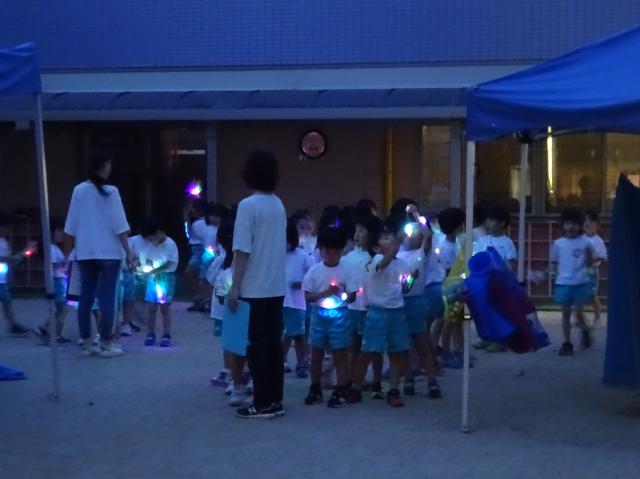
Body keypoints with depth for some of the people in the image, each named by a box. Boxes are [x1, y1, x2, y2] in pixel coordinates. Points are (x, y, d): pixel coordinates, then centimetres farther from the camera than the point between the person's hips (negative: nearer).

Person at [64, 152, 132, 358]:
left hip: (85, 253, 4)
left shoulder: (79, 191, 1)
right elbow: (120, 227, -10)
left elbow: (71, 227, 3)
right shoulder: (110, 192, -9)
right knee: (107, 298, 1)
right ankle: (105, 345, 2)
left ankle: (86, 344, 13)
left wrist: (68, 253, 11)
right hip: (109, 252, -4)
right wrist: (128, 253, -4)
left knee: (86, 297, 9)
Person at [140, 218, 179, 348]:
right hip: (153, 277, 5)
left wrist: (154, 271, -19)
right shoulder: (151, 245, 7)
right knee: (151, 307, 5)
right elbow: (148, 259, 13)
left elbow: (169, 264, -15)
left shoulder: (170, 244, -12)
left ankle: (166, 336, 3)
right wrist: (147, 267, -10)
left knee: (164, 307, -2)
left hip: (166, 277, -5)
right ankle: (150, 334, 12)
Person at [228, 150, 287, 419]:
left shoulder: (248, 205, -13)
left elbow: (242, 251, -15)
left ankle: (263, 404, 2)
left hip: (255, 288, -6)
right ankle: (275, 400, 15)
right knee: (273, 343, 10)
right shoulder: (279, 205, 8)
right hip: (277, 287, 6)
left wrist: (235, 287, -9)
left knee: (257, 345, -1)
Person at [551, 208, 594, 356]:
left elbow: (590, 261, 7)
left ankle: (585, 332, 30)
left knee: (578, 312, -1)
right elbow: (554, 262, 11)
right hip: (563, 283, 1)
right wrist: (553, 271, -7)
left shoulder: (585, 242, -2)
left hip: (581, 283, -1)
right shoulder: (558, 243, 1)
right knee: (566, 313, 5)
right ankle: (567, 343, 13)